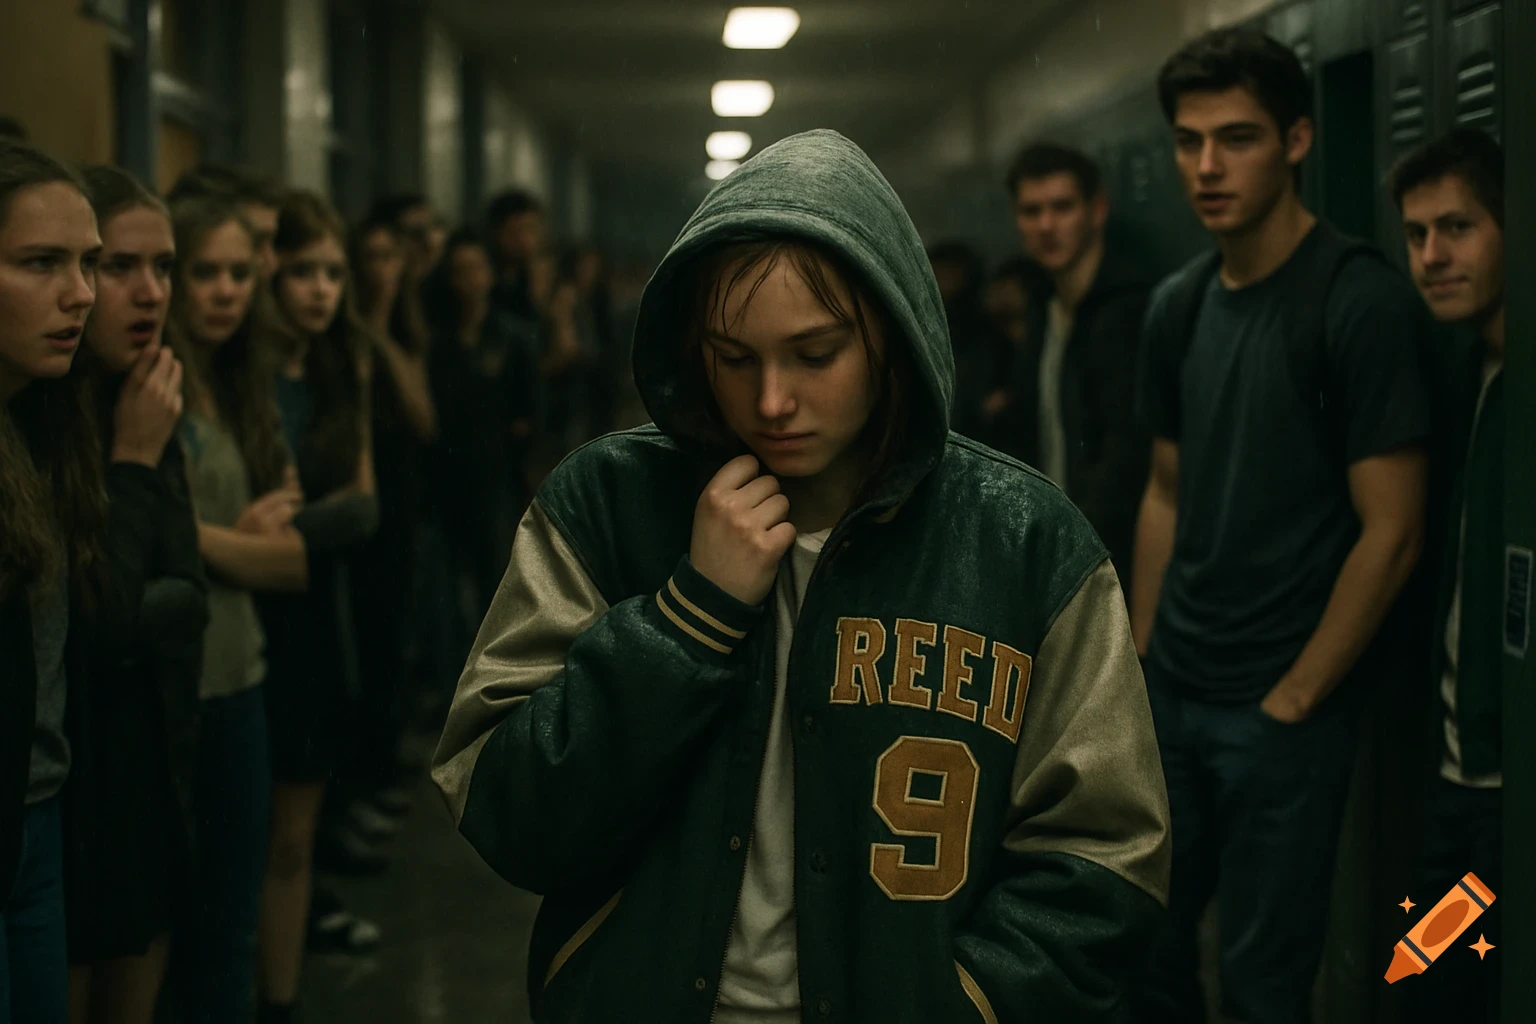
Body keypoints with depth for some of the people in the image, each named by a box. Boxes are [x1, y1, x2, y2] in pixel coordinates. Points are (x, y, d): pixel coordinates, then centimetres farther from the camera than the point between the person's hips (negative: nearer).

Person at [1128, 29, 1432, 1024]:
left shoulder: (1360, 300, -13)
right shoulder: (1179, 305, 6)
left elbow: (1391, 532, -14)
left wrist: (1292, 700, -11)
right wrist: (1142, 661, 8)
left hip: (1284, 708, -6)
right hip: (1171, 695, 6)